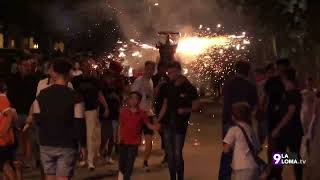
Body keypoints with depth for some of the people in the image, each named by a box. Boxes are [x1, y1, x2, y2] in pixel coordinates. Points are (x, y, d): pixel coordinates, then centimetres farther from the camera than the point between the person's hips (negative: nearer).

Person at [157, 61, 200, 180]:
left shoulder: (189, 88, -6)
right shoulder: (168, 87, 7)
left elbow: (196, 106, -1)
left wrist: (185, 110, -18)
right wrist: (158, 121, 7)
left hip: (180, 125, -4)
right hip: (167, 123, 4)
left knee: (177, 153, -6)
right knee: (170, 153, 7)